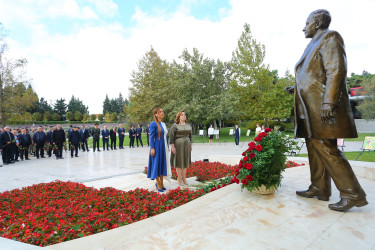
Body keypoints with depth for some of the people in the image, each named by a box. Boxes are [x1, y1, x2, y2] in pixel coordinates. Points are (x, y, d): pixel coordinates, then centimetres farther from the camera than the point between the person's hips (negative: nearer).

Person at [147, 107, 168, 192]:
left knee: (162, 164, 12)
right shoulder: (153, 124, -11)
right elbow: (151, 137, -13)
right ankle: (158, 184, 14)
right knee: (157, 164, 2)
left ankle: (161, 183, 24)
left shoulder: (163, 124, 11)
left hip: (162, 147, 7)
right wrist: (152, 148, -17)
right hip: (156, 146, -7)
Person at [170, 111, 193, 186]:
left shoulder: (188, 125, 8)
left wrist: (191, 145, 10)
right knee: (179, 162, 1)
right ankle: (179, 179, 11)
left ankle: (184, 178, 21)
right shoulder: (174, 126, -8)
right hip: (178, 145, -5)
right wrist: (173, 147, -15)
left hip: (186, 145, 5)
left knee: (185, 161, 10)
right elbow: (171, 137, -10)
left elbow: (190, 136, 14)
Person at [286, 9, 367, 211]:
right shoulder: (314, 44, 25)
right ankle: (319, 189, 17)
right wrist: (297, 88, 25)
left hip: (321, 107, -10)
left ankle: (353, 194, 1)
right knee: (315, 148, 9)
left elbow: (336, 71, -15)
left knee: (326, 149, -10)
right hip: (310, 108, 10)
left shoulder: (329, 37, -2)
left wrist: (328, 102, -23)